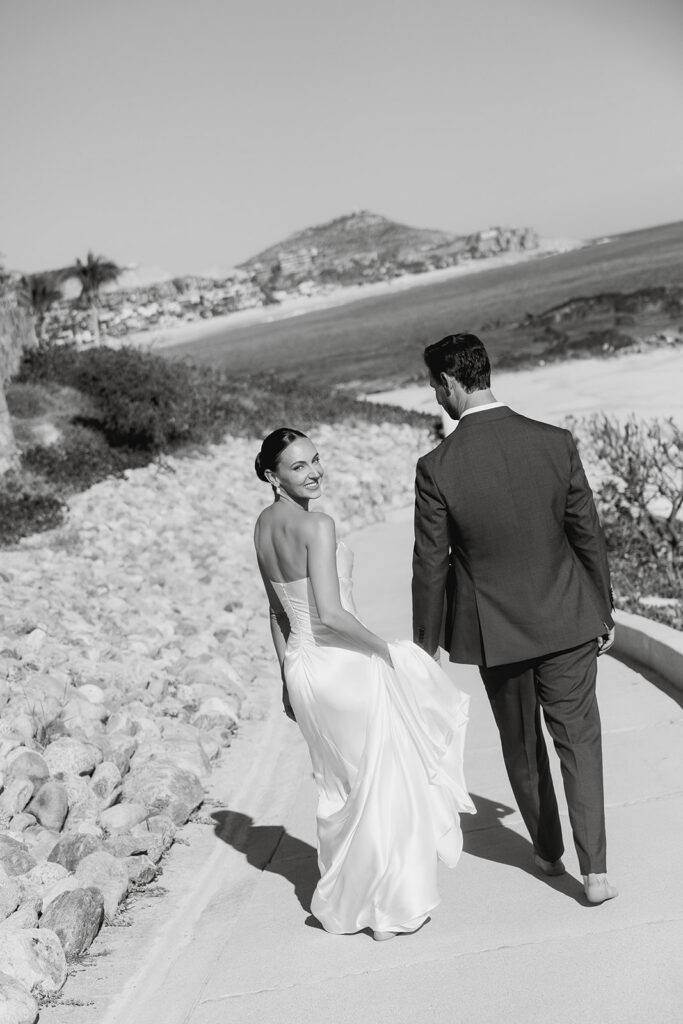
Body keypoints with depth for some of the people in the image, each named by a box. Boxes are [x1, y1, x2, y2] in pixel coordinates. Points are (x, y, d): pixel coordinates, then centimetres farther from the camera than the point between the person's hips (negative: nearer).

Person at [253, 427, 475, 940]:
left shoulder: (264, 524, 6)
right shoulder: (317, 524, -20)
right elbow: (330, 613, -27)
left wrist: (289, 676, 22)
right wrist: (383, 648, -12)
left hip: (302, 667, 8)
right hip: (345, 666, -8)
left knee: (338, 784, 21)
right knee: (382, 786, 7)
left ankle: (344, 900, 32)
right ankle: (388, 908, 17)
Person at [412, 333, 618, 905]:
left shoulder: (437, 468, -16)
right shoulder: (556, 444, -10)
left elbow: (431, 564, -10)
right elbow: (588, 536, -2)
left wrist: (426, 643, 4)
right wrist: (603, 612, 11)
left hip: (495, 631, -1)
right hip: (567, 621, 1)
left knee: (521, 745, 19)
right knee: (579, 740, 10)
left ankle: (548, 851, 36)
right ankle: (595, 869, 3)